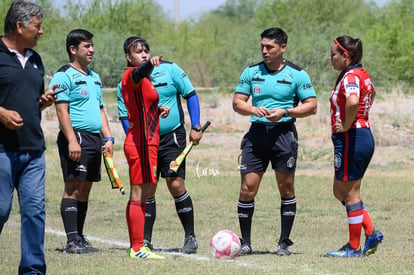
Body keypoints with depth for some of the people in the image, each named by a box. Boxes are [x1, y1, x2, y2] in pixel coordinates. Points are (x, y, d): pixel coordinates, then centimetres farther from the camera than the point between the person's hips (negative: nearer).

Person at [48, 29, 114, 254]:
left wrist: (108, 137, 15)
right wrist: (72, 141, -21)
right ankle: (72, 241, -12)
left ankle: (79, 238, 12)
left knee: (85, 189, 9)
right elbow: (62, 110, -13)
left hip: (94, 139, 8)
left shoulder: (94, 77, 21)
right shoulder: (64, 76, -6)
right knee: (73, 187, -10)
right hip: (76, 136, -8)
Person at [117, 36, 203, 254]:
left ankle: (190, 238, 0)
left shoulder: (169, 70, -4)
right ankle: (145, 240, 12)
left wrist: (195, 127, -4)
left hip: (173, 138, -3)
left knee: (176, 185, -10)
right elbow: (125, 117, 6)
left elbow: (191, 95, 2)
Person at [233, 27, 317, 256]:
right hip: (256, 133, 2)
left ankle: (284, 242, 12)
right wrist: (253, 109, -12)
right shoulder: (251, 72, 8)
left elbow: (311, 106, 0)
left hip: (284, 133, -2)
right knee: (247, 189, -3)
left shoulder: (297, 74, 0)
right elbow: (237, 102, 9)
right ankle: (245, 242, 7)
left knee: (286, 188, 2)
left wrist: (285, 112, -15)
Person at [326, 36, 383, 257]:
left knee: (350, 194, -1)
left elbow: (353, 101, -38)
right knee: (340, 192, 17)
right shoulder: (361, 73, 13)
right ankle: (371, 233, 13)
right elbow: (371, 93, 35)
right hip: (364, 135, 10)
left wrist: (346, 125, -24)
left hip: (351, 139, -10)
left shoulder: (350, 77, -17)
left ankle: (354, 247, 6)